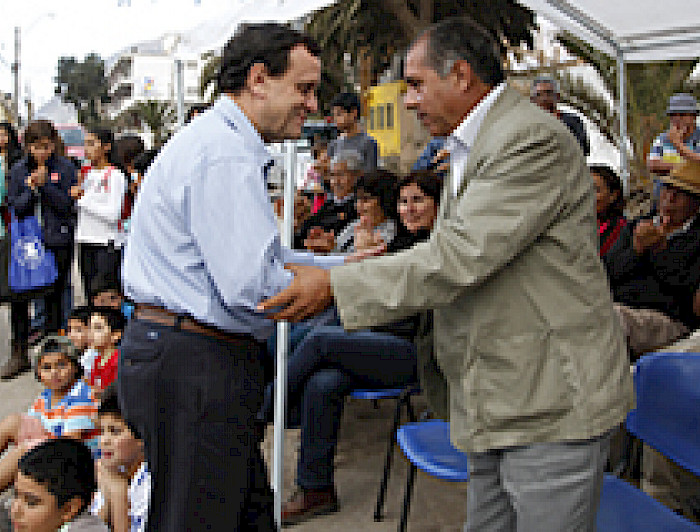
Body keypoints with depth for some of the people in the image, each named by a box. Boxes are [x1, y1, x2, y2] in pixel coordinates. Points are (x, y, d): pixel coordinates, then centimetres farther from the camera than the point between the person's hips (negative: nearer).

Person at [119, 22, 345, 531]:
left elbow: (261, 255, 20)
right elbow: (253, 286, -24)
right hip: (195, 367, -11)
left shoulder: (218, 143, 18)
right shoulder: (224, 154, -18)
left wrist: (342, 264, 11)